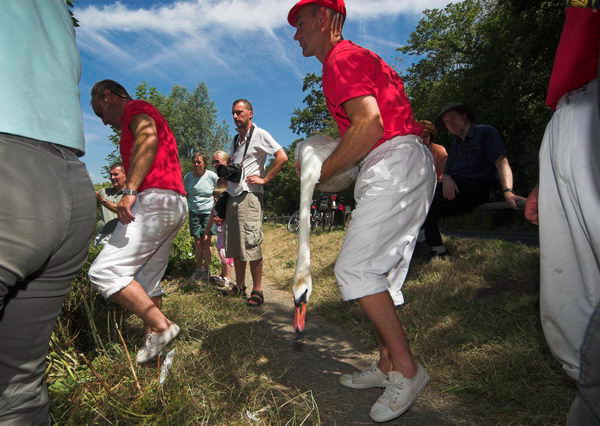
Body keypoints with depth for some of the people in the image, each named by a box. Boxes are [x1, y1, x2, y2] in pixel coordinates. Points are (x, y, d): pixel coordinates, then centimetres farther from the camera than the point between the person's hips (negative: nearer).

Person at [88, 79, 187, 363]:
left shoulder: (134, 108, 3)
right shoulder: (151, 117, 32)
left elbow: (148, 138, -20)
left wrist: (129, 190, -29)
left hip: (154, 201, -10)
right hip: (175, 204, 10)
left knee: (104, 272, -11)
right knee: (145, 283, 12)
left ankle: (161, 326, -10)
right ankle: (153, 340, 17)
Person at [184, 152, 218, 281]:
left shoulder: (212, 176, -8)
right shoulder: (188, 177, -1)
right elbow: (186, 193, 13)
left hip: (209, 212, -3)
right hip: (194, 212, 3)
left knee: (206, 240, -8)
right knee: (197, 242, 7)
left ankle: (207, 269, 4)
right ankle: (199, 269, 18)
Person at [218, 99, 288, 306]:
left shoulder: (259, 134, -3)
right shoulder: (235, 139, 20)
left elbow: (282, 157, -12)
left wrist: (264, 179, -13)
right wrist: (223, 167, 10)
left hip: (249, 196, -8)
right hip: (232, 196, 8)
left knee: (251, 245, -8)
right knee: (234, 246, 10)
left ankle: (257, 291, 1)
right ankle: (239, 286, 21)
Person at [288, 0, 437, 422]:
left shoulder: (341, 59, -5)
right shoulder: (358, 57, 27)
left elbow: (370, 124, -19)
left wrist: (322, 172, -9)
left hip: (394, 165, -11)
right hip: (404, 169, 11)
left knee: (354, 268, -12)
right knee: (383, 269, 10)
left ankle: (407, 368, 0)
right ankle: (388, 364, 20)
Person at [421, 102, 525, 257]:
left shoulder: (486, 132, 6)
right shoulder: (455, 145, 27)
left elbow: (501, 161, -9)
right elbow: (446, 172, 18)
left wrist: (508, 192, -27)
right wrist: (446, 179, -10)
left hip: (476, 189, -7)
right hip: (454, 187, 7)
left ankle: (438, 250, -14)